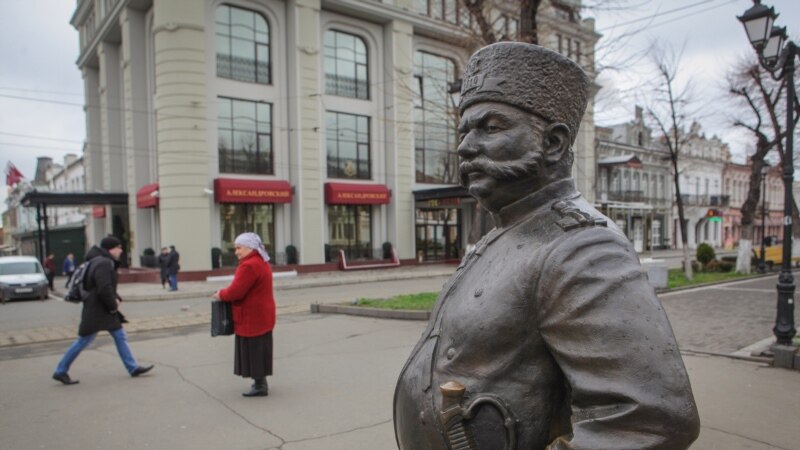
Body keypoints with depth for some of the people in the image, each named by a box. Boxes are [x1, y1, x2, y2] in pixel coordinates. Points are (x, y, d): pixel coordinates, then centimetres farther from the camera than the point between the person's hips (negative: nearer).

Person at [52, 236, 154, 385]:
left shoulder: (106, 262, 12)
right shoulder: (104, 263, -21)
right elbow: (104, 289, -29)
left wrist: (116, 299, 4)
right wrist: (113, 306, -16)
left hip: (105, 310, 10)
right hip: (96, 312, -10)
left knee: (120, 337, 9)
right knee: (83, 341, 2)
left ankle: (133, 368, 13)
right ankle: (60, 372, 17)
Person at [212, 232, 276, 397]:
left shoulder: (249, 266, -22)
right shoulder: (261, 262, 12)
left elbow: (236, 291, -24)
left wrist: (221, 295, -5)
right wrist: (225, 294, 6)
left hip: (252, 317, -10)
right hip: (261, 315, 10)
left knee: (253, 351, 0)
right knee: (259, 350, 17)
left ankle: (260, 385, 7)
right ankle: (260, 382, 27)